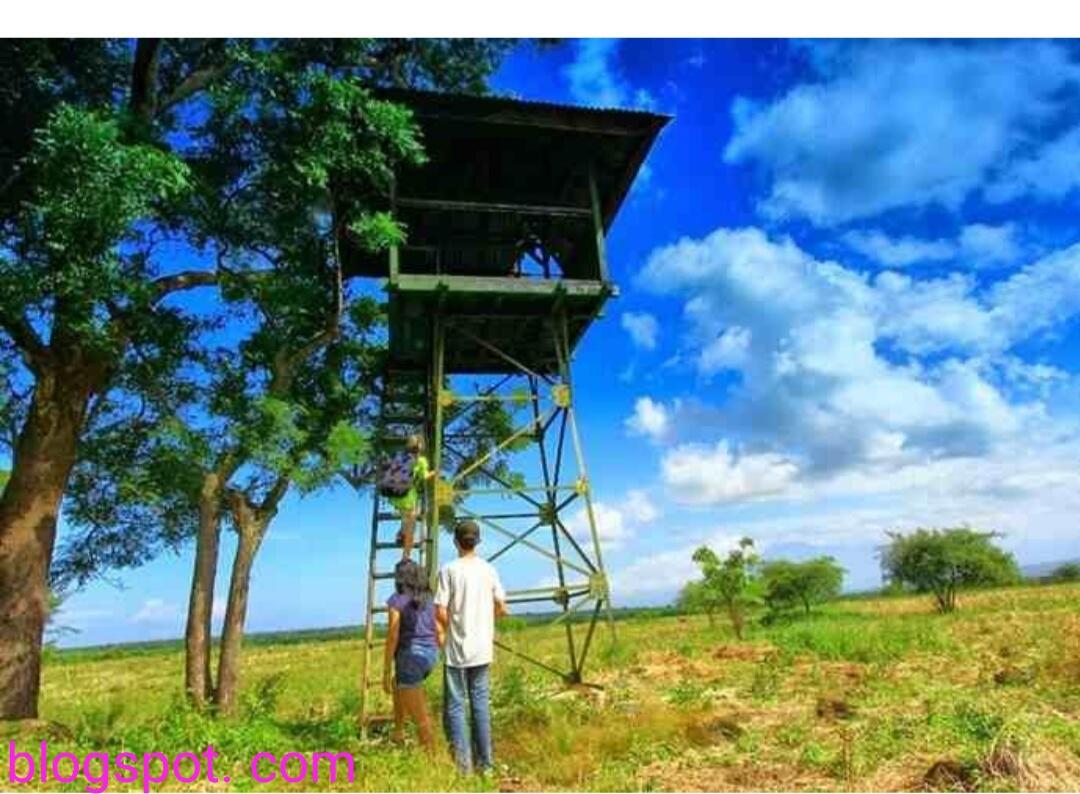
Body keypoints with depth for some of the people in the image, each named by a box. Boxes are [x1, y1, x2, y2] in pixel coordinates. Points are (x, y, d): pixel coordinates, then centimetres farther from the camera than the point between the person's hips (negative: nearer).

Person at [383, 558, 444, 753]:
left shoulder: (397, 600, -7)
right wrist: (437, 658, 21)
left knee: (419, 717, 2)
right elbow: (440, 633, 11)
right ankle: (398, 731, 43)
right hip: (430, 655, 7)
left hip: (411, 655, -7)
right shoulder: (428, 600, 10)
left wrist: (386, 672, -7)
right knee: (397, 685, 34)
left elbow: (393, 637, -12)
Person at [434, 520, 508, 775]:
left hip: (457, 650, -4)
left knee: (455, 706, 7)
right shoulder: (488, 570, 0)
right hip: (482, 649, 4)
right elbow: (501, 608, 5)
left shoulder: (449, 570, -12)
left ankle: (462, 764, 10)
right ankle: (484, 761, 21)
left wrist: (451, 629, 5)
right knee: (480, 703, 14)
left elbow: (441, 612, -14)